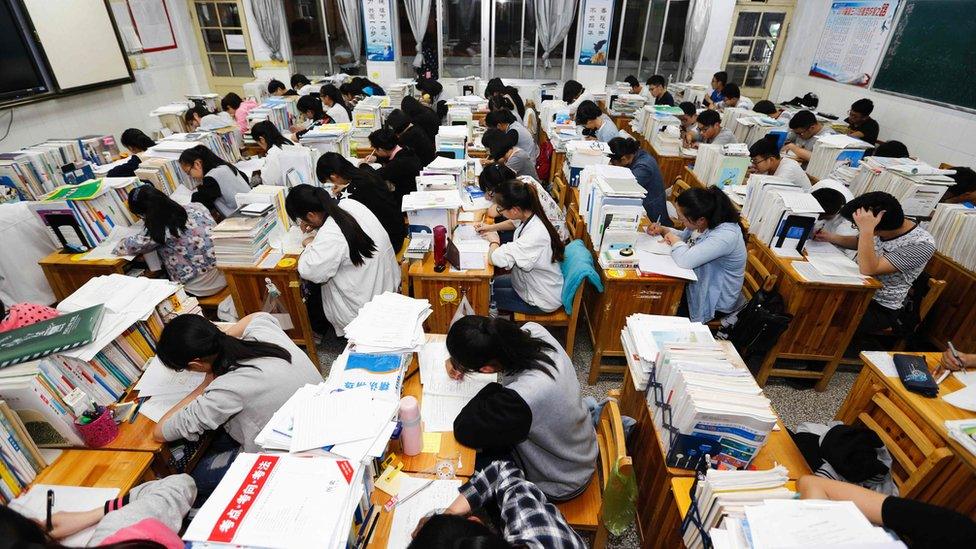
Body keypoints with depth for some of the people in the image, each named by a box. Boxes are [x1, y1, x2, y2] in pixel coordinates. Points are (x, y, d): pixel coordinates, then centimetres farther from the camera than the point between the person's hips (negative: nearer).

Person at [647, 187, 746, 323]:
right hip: (697, 284, 7)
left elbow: (685, 260, -41)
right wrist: (662, 230, -6)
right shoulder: (705, 222, -9)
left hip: (715, 303, -7)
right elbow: (684, 236, 13)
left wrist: (674, 239, -21)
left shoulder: (725, 235, -33)